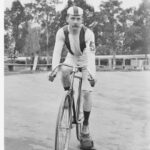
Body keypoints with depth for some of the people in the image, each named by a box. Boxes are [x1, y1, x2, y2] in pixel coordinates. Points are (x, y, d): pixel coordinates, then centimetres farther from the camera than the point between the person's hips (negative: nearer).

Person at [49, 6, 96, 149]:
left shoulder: (88, 33, -29)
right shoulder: (62, 32, -22)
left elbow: (91, 54, -39)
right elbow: (57, 52, -29)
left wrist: (92, 74, -52)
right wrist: (53, 70, -43)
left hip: (85, 60, -2)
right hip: (71, 58, 2)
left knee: (86, 93, -13)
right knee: (64, 71, -34)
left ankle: (85, 126, 2)